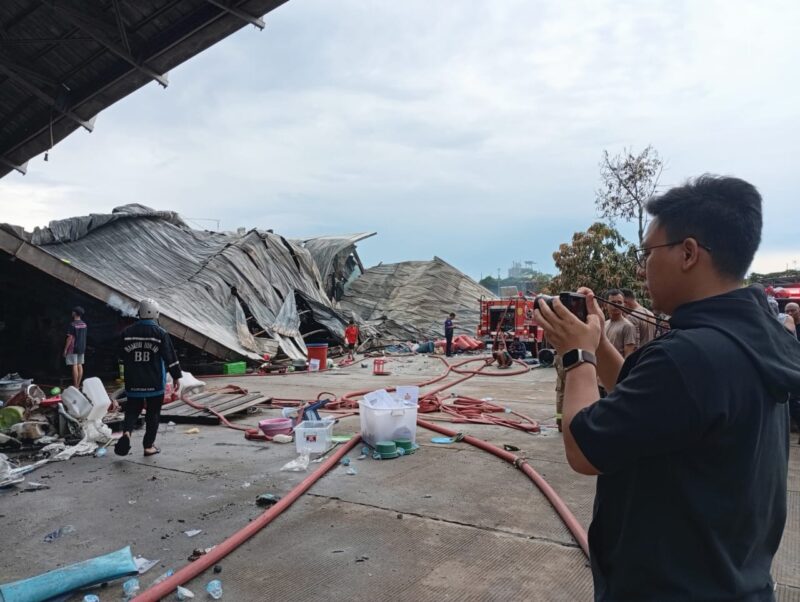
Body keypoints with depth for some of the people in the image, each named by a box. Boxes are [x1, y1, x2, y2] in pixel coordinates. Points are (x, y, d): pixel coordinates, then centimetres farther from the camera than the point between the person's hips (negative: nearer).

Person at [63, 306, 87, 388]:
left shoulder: (72, 324, -14)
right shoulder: (84, 324, 8)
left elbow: (70, 338, -16)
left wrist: (65, 349, -10)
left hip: (73, 348, -7)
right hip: (82, 348, 7)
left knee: (74, 366, -5)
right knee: (80, 366, 9)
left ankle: (75, 386, -3)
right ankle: (78, 385, 13)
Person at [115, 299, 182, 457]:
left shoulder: (127, 332, 1)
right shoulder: (160, 333, -9)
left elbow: (123, 357, 12)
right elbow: (170, 357, -7)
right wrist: (176, 376, 3)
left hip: (133, 383, 2)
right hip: (155, 383, -2)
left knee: (132, 409, 15)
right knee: (153, 413, 9)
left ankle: (126, 432, -12)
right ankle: (148, 446, 13)